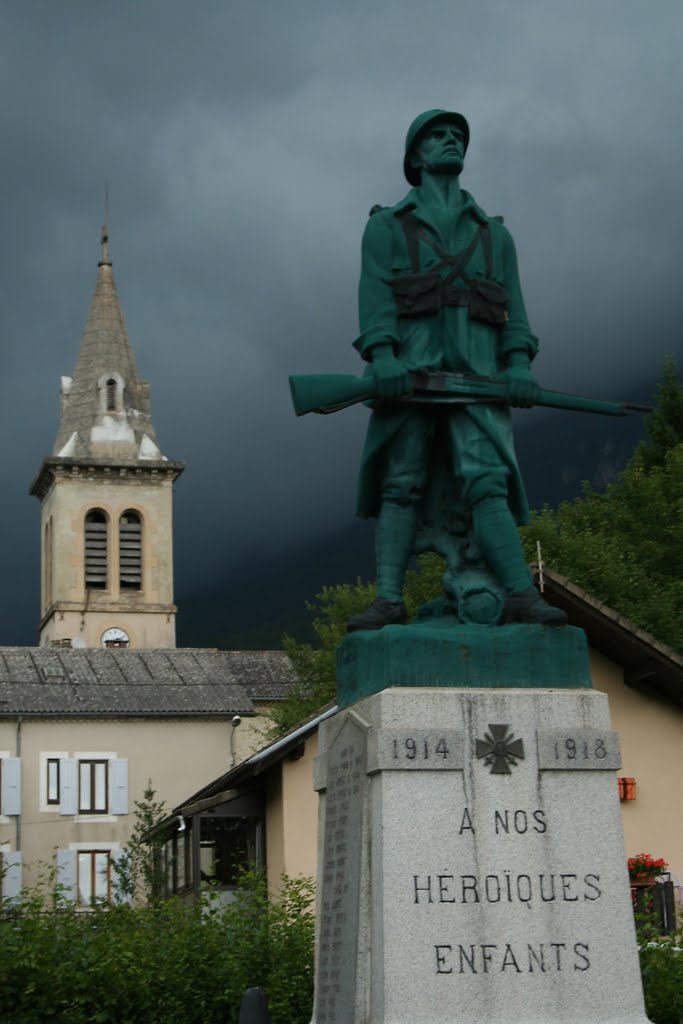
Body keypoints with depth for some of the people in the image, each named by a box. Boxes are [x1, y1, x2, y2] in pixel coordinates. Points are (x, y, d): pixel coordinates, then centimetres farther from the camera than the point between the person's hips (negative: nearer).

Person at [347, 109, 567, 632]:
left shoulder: (495, 234, 25)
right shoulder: (386, 226, 16)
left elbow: (513, 306, 14)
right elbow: (375, 296, 1)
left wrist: (520, 363, -4)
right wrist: (382, 357, -16)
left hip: (475, 374, 1)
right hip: (409, 371, -1)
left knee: (485, 481, -14)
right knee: (401, 486, -6)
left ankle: (521, 596, -25)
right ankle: (389, 601, -12)